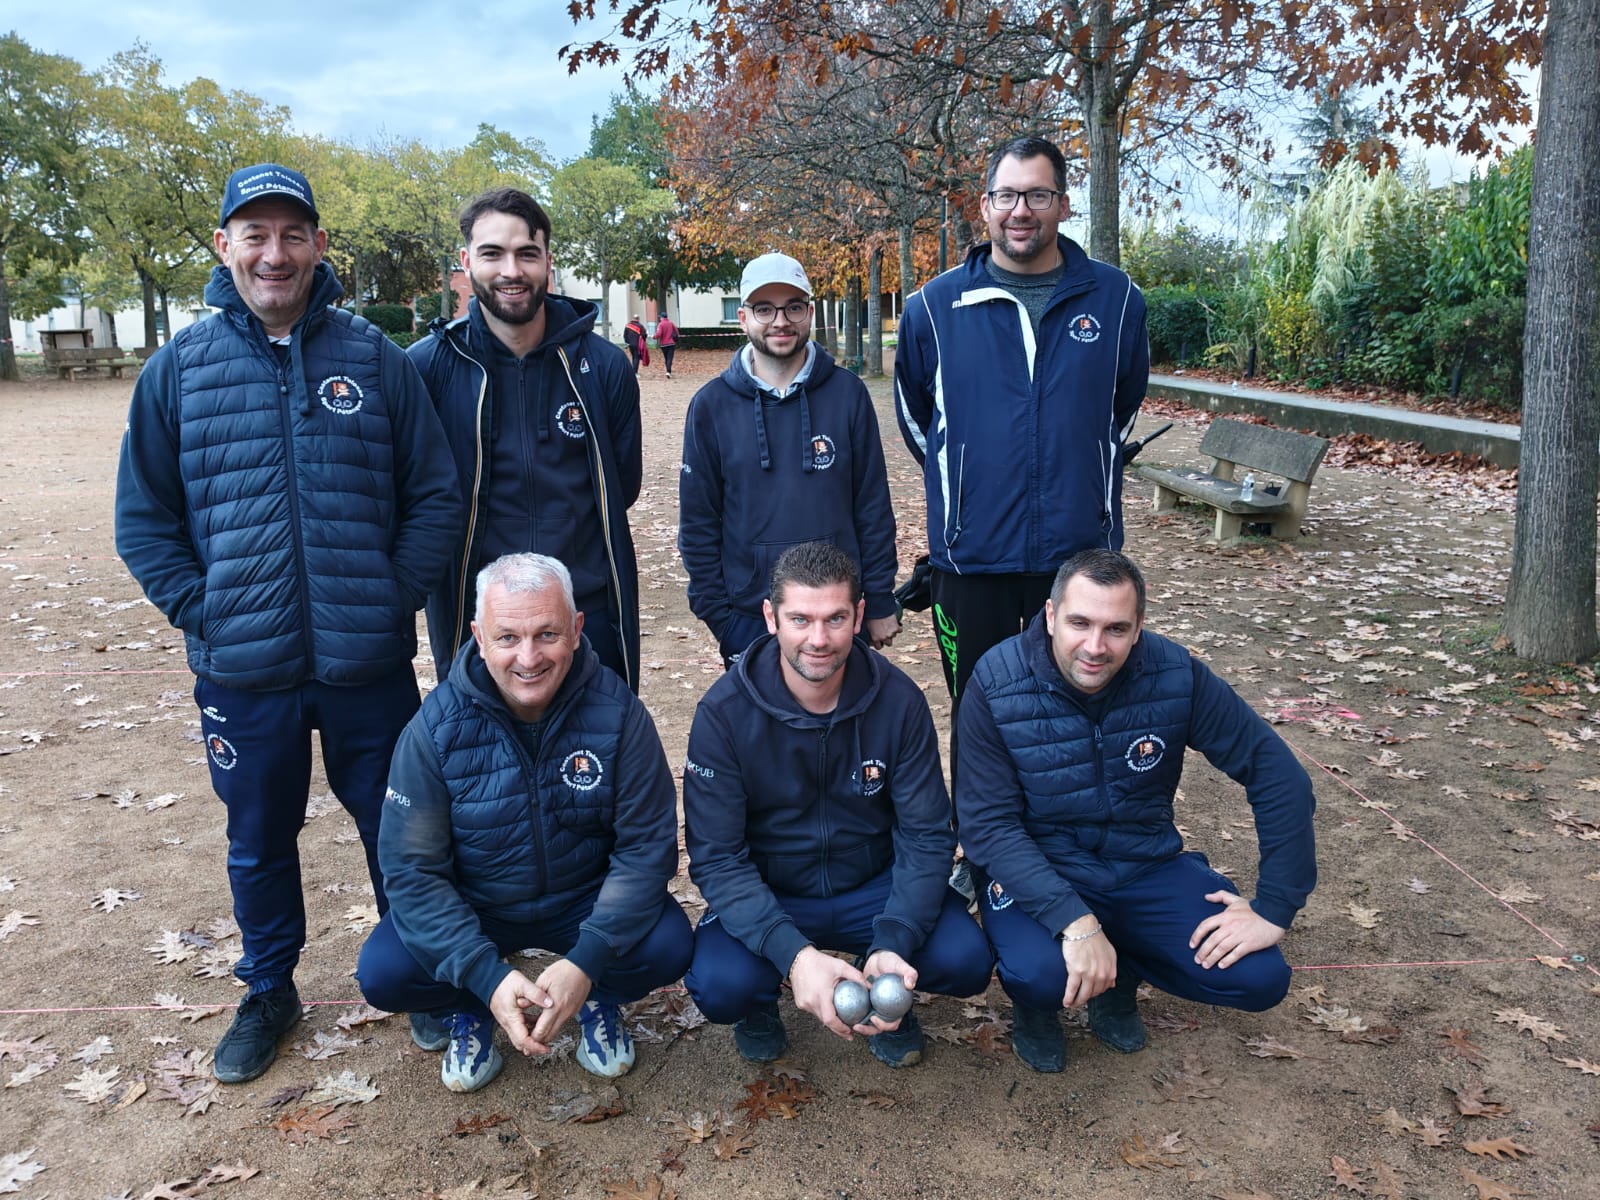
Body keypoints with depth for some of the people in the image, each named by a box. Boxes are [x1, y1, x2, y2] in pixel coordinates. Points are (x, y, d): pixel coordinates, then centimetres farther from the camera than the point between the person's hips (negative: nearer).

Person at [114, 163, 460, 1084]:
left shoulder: (375, 358, -1)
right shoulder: (179, 368, 1)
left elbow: (436, 497, 0)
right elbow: (144, 520, 5)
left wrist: (394, 600, -7)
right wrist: (202, 613, -5)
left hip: (368, 664, -1)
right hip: (241, 672, 1)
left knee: (399, 831, 13)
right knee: (259, 843, 17)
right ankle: (269, 992, 40)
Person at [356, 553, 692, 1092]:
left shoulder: (617, 711, -18)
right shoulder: (436, 728, -18)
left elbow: (646, 846, -16)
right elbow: (411, 869, -16)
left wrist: (585, 962, -27)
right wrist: (488, 976, -28)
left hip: (585, 903, 0)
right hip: (471, 908, 1)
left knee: (667, 946, -26)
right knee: (382, 973, -24)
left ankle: (598, 999, 8)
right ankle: (464, 1009, 10)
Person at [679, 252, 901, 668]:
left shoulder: (847, 394, -1)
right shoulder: (711, 406, -1)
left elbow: (873, 506, 1)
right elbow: (698, 523, 1)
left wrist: (881, 602, 0)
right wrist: (716, 616, -2)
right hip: (748, 620, 0)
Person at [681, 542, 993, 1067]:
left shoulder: (898, 699, -13)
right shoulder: (724, 712, -17)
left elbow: (926, 836, -11)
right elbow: (716, 857, -18)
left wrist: (894, 944, -28)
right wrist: (794, 953, -34)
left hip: (874, 887, 2)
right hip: (767, 896, -1)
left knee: (965, 960, -24)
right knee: (720, 984, -30)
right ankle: (761, 1002, 9)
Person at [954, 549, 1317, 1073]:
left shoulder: (1176, 674, -13)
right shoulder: (996, 685, -19)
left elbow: (1277, 773, -8)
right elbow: (988, 823, -20)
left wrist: (1275, 908, -12)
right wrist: (1073, 921, -32)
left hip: (1147, 867, 3)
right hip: (1037, 871, -3)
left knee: (1258, 978, -14)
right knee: (1039, 974, -33)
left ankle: (1120, 974, 16)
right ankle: (1035, 1007, 7)